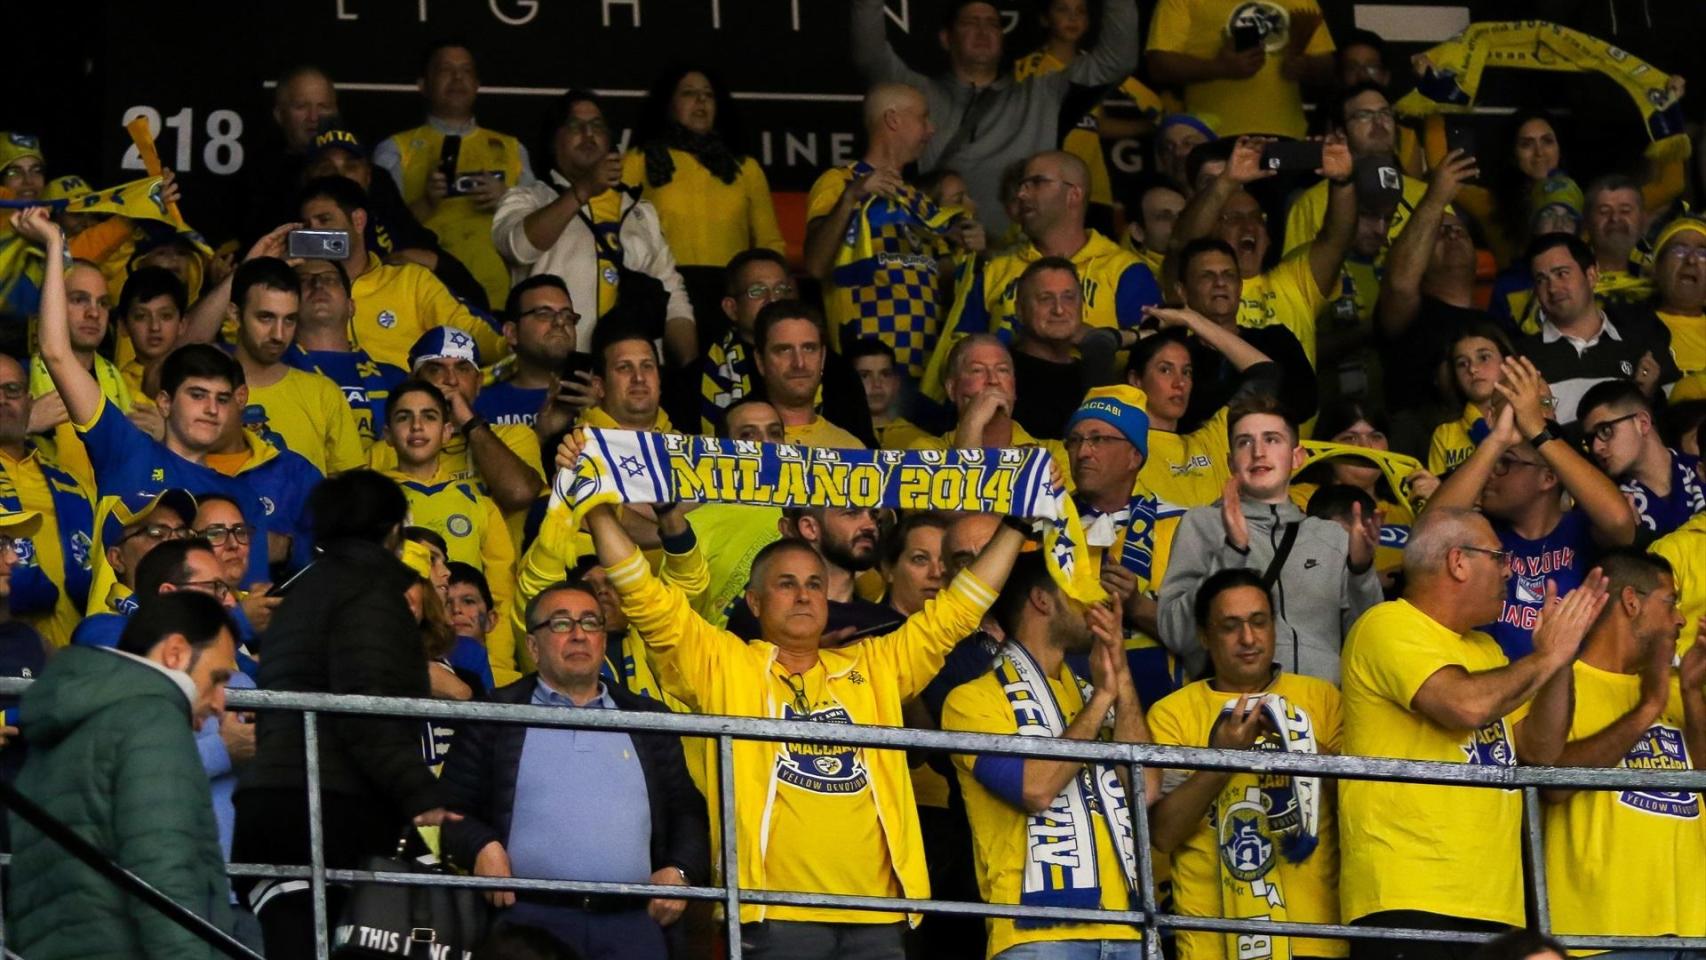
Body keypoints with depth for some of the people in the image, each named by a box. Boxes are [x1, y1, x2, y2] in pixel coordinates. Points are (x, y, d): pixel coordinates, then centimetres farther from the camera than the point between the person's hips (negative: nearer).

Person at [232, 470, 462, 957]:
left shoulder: (304, 591, 25)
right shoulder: (371, 586, -3)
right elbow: (366, 708, -16)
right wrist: (422, 797, -19)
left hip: (267, 797, 8)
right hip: (335, 808, -8)